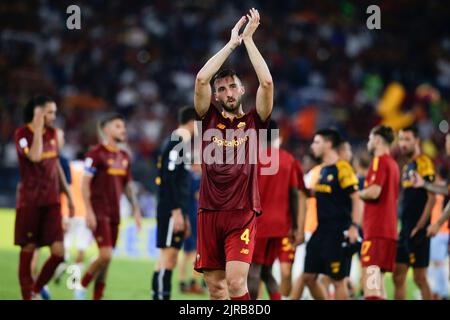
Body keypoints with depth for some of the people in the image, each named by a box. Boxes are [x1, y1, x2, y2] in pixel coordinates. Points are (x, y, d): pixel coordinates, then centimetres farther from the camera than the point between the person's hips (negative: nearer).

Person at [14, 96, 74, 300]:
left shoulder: (52, 134, 11)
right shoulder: (22, 134, -9)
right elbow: (35, 156, -27)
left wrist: (68, 195, 22)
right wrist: (38, 128, -19)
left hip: (52, 201, 5)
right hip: (29, 201, -5)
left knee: (59, 252, -4)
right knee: (28, 249, 1)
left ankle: (36, 290, 15)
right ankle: (28, 295, 10)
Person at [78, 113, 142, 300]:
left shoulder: (124, 157, 14)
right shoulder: (96, 154, -9)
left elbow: (127, 185, 21)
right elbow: (85, 183, -11)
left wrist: (136, 209, 14)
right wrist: (89, 211, -17)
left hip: (114, 214, 7)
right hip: (99, 213, -7)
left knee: (106, 258, 8)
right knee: (105, 255, -15)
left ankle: (98, 296, 14)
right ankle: (82, 287, 3)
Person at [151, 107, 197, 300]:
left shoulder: (182, 143, 18)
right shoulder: (176, 143, -12)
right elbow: (169, 179, -20)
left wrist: (184, 215, 23)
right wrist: (177, 211, -22)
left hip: (176, 210, 10)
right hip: (171, 210, -10)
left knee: (170, 257, 9)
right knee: (168, 254, -11)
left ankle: (162, 296, 10)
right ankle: (160, 296, -13)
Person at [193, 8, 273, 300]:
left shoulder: (253, 121, 7)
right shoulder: (210, 119, 11)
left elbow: (267, 83, -8)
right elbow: (201, 80, -3)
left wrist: (249, 39, -2)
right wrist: (232, 43, 0)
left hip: (242, 213, -3)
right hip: (210, 213, 3)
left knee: (236, 281, -17)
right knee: (215, 286, 4)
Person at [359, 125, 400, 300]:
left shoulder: (379, 161, -8)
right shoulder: (393, 164, 18)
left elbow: (374, 192, -20)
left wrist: (357, 193, -2)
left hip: (376, 229, -9)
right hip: (389, 228, 9)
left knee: (370, 272, -15)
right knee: (378, 278, 11)